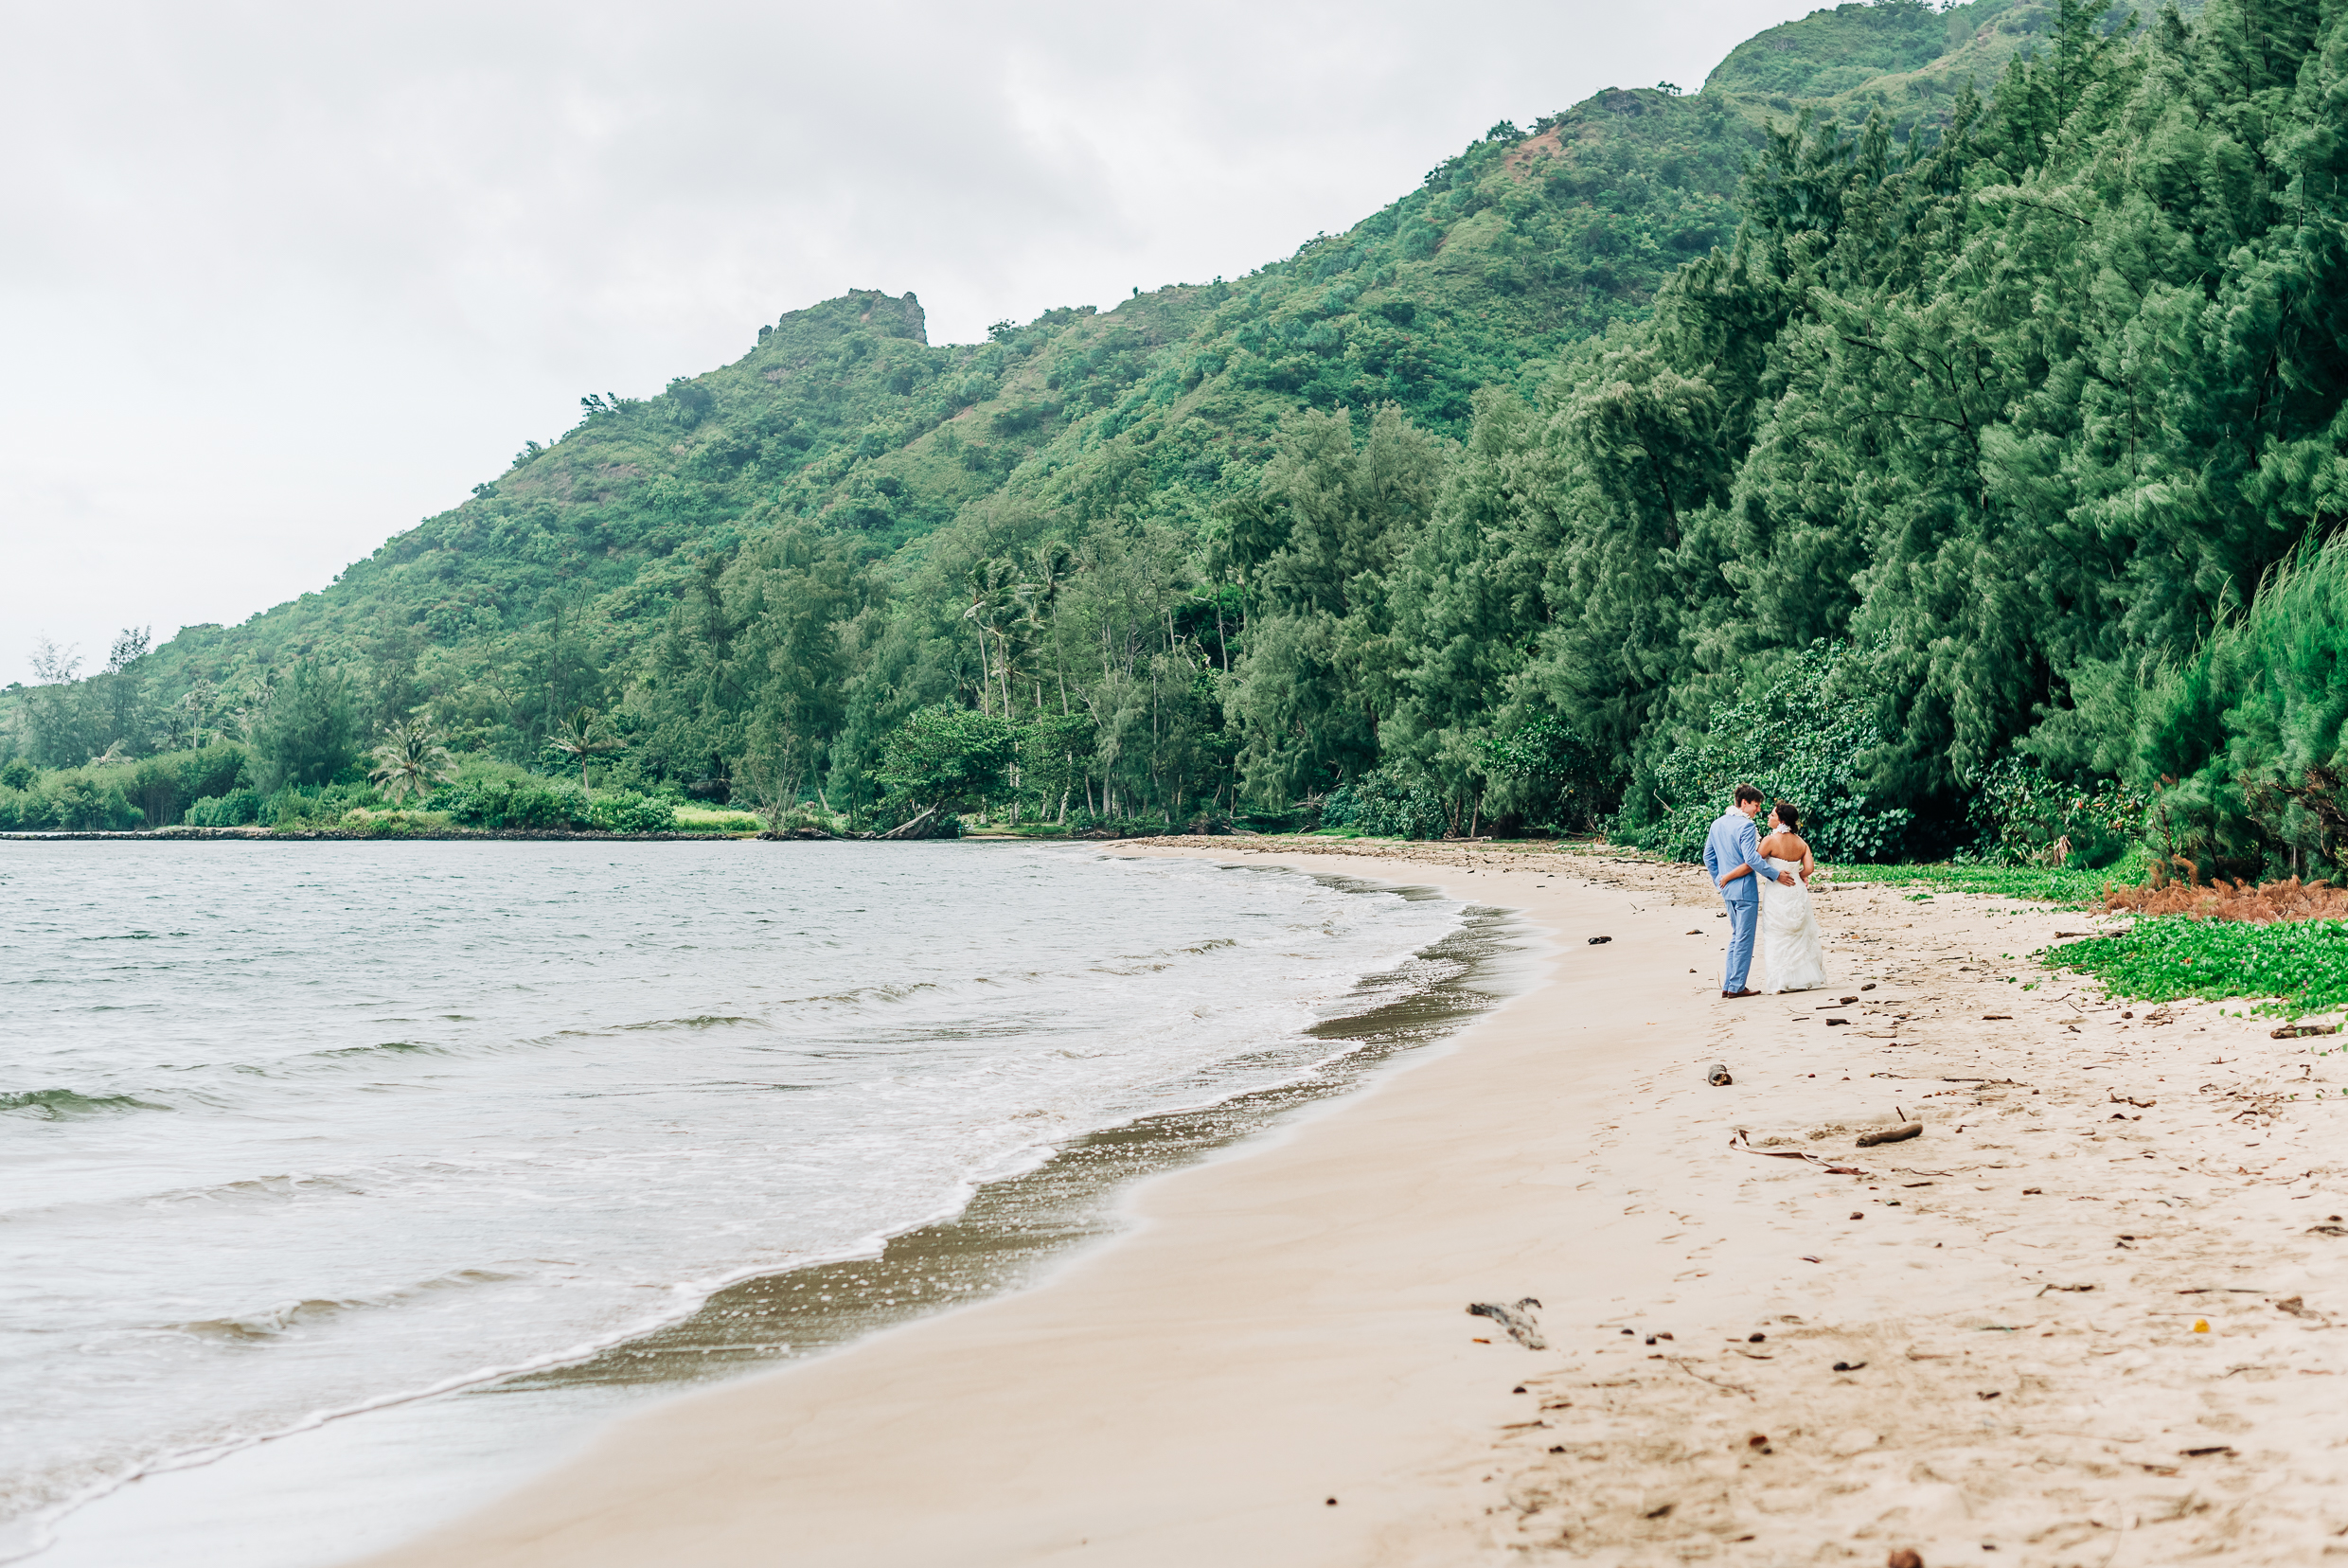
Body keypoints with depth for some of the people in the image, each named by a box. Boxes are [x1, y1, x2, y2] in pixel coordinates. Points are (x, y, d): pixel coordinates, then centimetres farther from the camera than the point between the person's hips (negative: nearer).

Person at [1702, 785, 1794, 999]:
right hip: (1744, 889, -8)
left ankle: (1728, 985, 16)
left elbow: (1708, 857, 14)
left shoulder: (1717, 824, 10)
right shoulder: (1745, 825, -16)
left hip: (1727, 890, 8)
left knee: (1736, 937, 17)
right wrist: (1775, 874, -15)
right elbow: (1752, 859, -23)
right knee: (1744, 939, -1)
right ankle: (1736, 987, 2)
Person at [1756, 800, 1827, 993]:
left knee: (1776, 938, 5)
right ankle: (1807, 978, 23)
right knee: (1800, 937, 17)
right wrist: (1793, 876, 11)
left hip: (1777, 894, -5)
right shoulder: (1801, 843, 1)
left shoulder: (1771, 840, -14)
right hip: (1797, 892, 5)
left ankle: (1779, 983, 5)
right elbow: (1809, 868, -8)